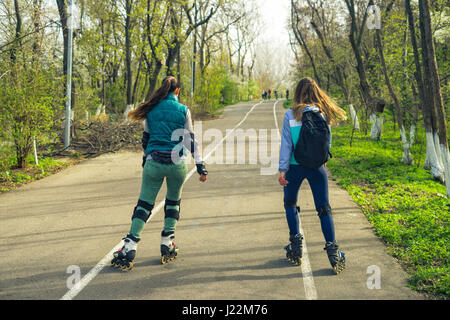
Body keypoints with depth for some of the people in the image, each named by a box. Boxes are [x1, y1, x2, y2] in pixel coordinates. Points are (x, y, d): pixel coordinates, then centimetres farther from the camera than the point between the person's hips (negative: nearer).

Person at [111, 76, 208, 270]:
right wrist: (200, 166, 3)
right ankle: (167, 244, 18)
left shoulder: (151, 110, 7)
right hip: (177, 163, -1)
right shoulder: (183, 111, 1)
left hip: (154, 161, 1)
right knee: (173, 202, 19)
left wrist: (145, 160, 30)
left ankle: (129, 249, -4)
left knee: (144, 205, 5)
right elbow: (191, 140, 0)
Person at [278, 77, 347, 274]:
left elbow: (286, 144, -9)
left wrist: (282, 169, -8)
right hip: (317, 167, 1)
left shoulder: (290, 115, -8)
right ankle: (332, 249, -5)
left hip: (295, 167, -1)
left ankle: (296, 246, 15)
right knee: (324, 208, 5)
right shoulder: (322, 114, -1)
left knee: (290, 203, 19)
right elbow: (327, 142, 6)